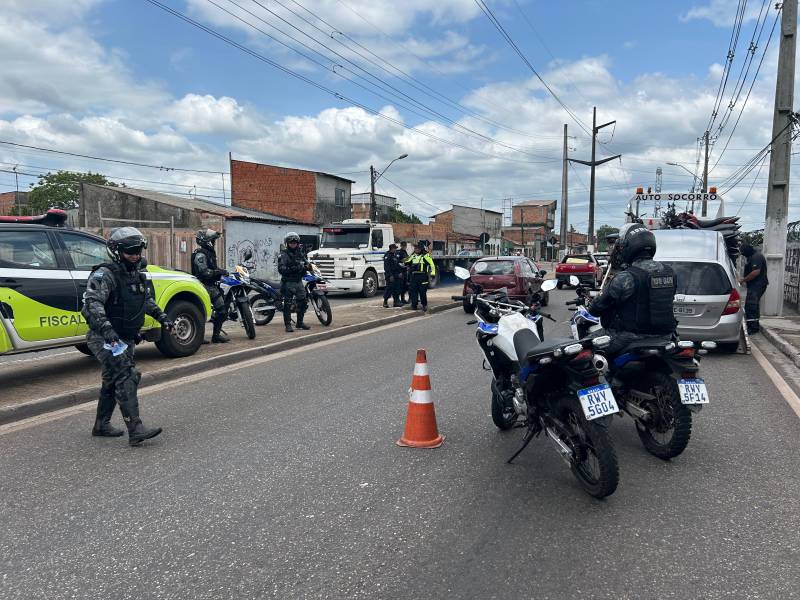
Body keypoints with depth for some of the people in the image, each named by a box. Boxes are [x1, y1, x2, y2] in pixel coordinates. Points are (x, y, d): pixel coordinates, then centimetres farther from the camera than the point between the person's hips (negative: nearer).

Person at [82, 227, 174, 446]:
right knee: (126, 378, -19)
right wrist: (106, 328, -42)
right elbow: (92, 303, -29)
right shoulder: (105, 275, -16)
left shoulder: (137, 275, 11)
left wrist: (162, 317, 16)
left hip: (126, 338, 9)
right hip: (106, 338, -9)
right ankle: (135, 430, -23)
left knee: (113, 381, 18)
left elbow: (147, 300, 27)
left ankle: (102, 425, 33)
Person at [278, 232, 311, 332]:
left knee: (303, 302, 10)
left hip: (299, 281, 6)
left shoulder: (300, 253, 14)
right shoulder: (283, 255, -6)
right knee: (287, 304, -3)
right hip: (288, 282, -6)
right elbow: (281, 268, -17)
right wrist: (291, 269, -31)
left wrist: (307, 266, -8)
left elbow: (306, 263, 16)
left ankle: (300, 322, 25)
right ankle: (288, 325, 2)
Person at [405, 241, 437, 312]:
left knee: (422, 291, -2)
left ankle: (424, 305, 12)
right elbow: (407, 263, 29)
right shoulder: (413, 256, 16)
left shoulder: (425, 256, -3)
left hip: (422, 277, -5)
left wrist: (432, 273, -12)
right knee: (413, 291, 3)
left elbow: (432, 264, -5)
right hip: (413, 276, 5)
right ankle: (414, 305, 9)